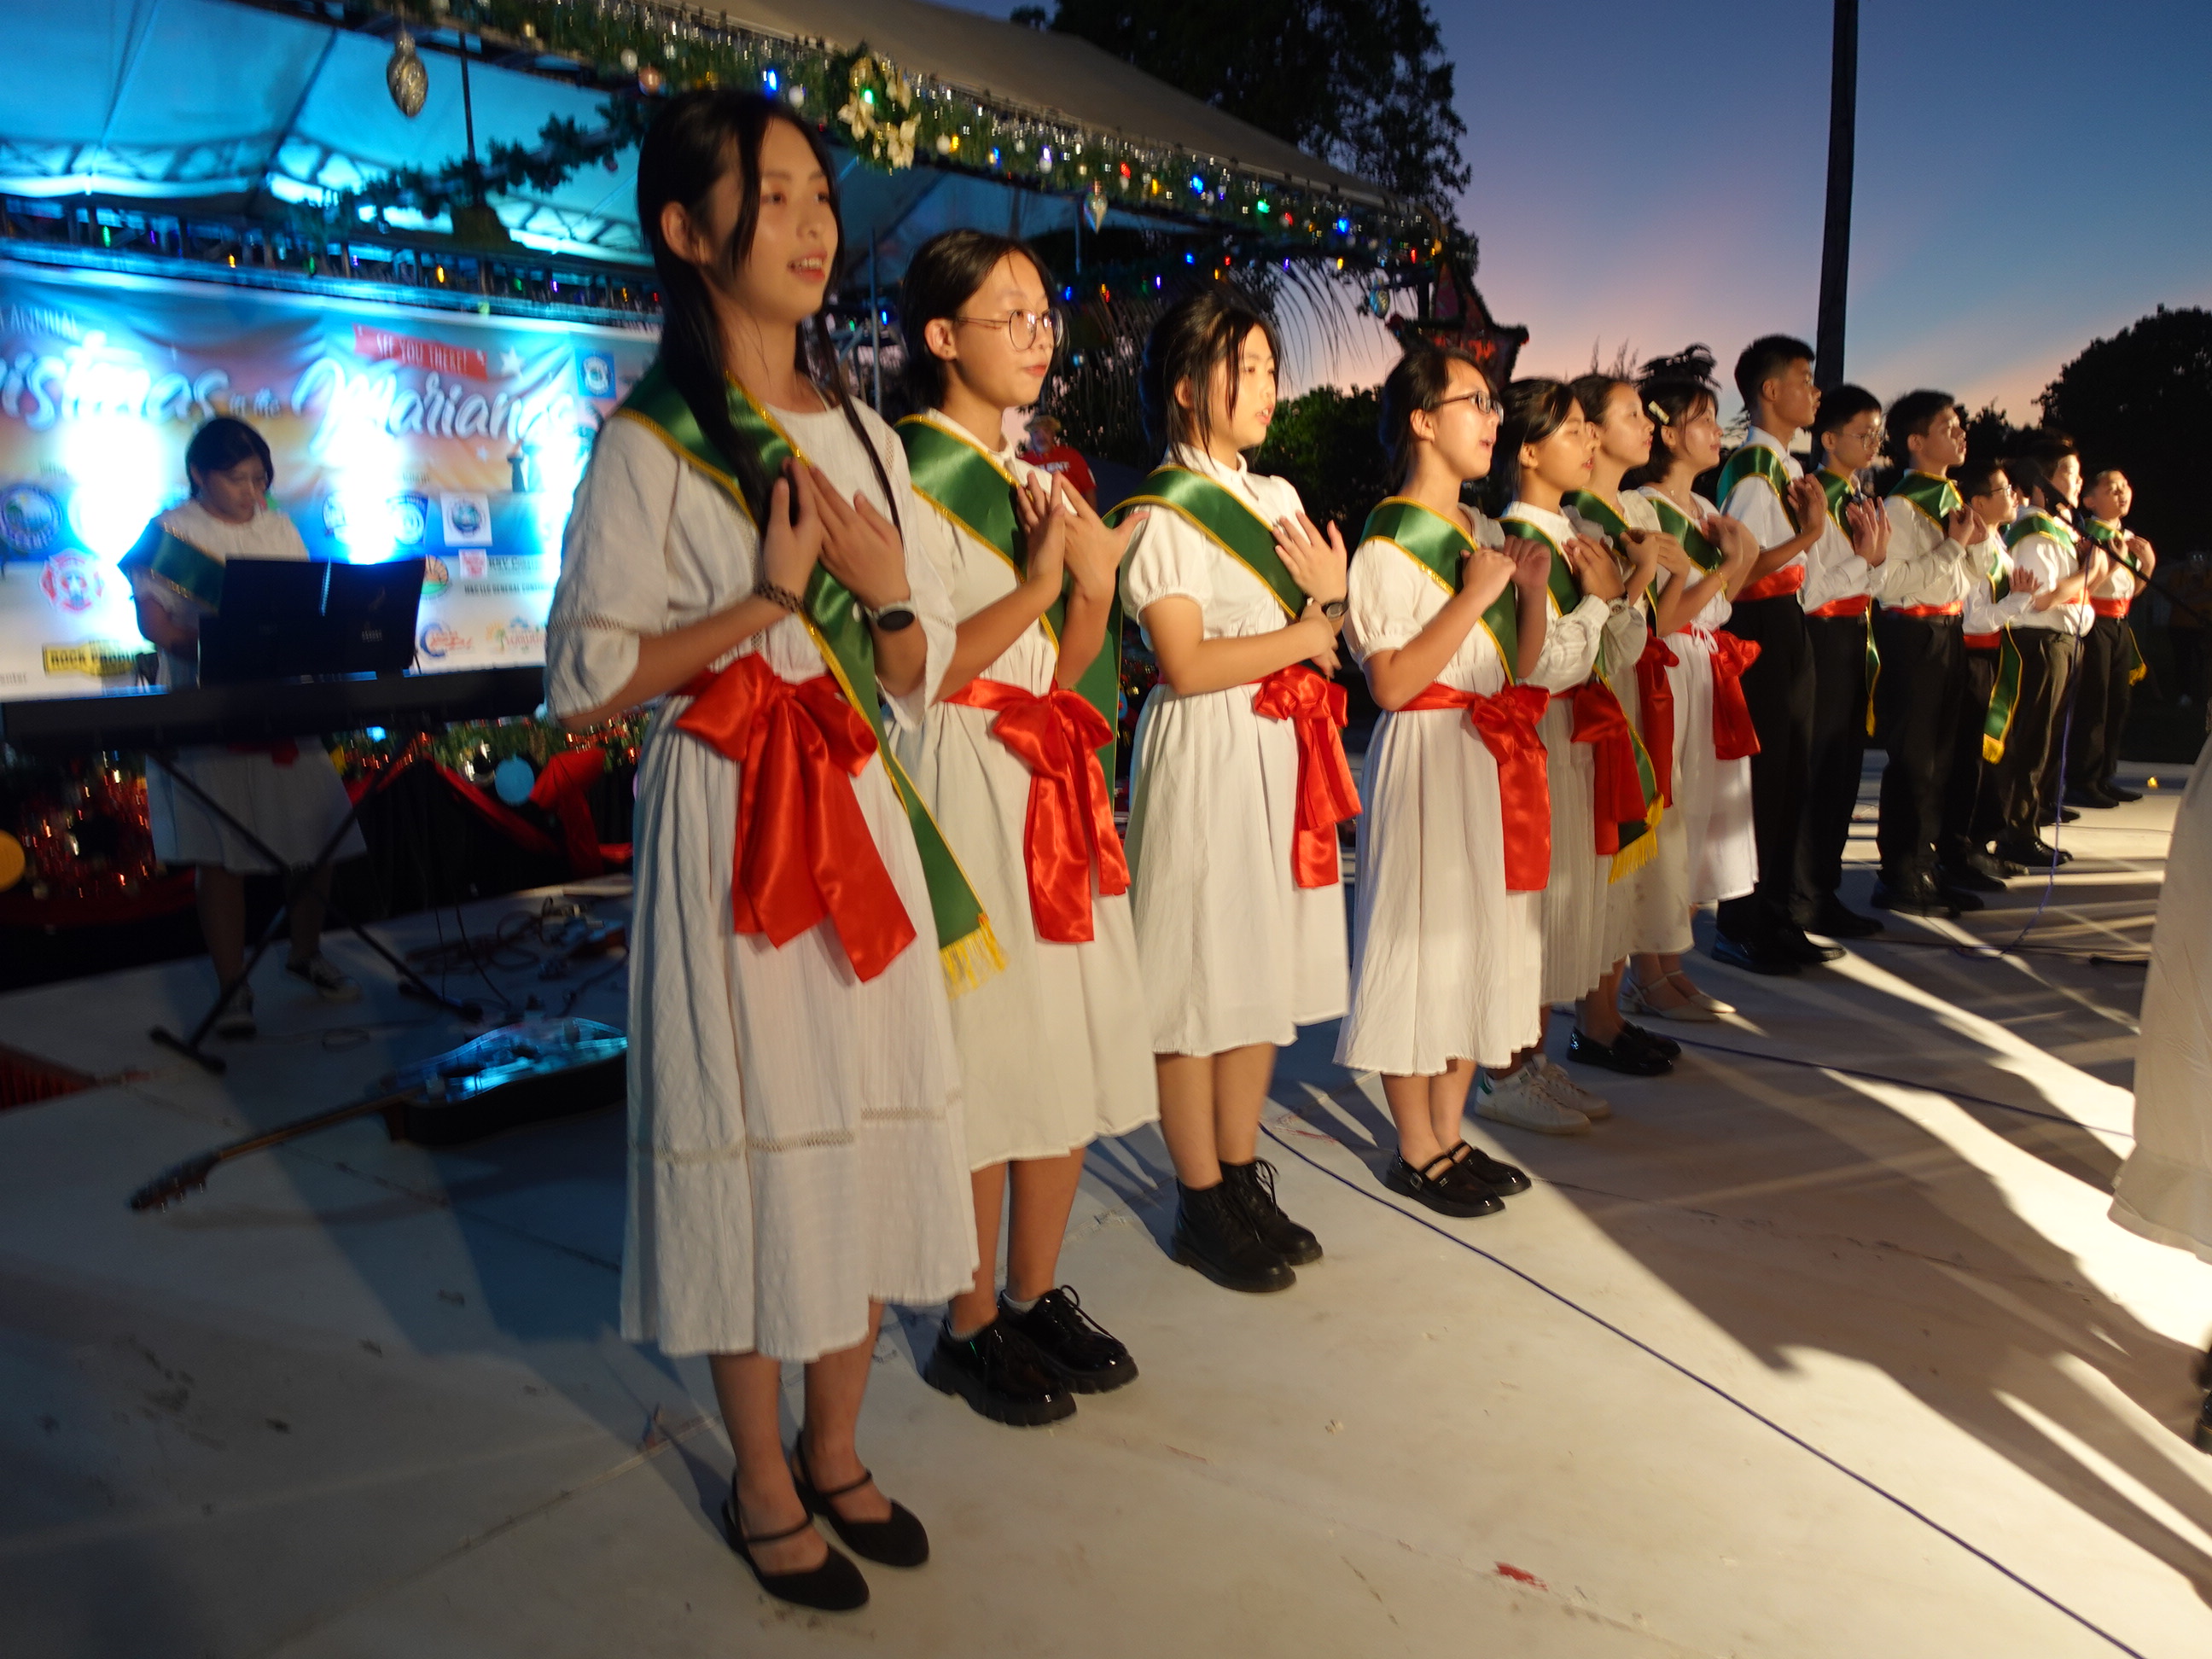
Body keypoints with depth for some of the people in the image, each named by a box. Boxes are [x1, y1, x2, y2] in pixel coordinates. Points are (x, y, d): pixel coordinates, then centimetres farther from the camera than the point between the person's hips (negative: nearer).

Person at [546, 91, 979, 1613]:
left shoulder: (861, 433, 12)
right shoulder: (647, 444, -5)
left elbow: (922, 673, 12)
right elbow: (586, 680, -9)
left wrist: (885, 587, -9)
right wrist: (768, 598, -16)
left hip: (865, 815, 6)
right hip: (728, 830, -5)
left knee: (873, 1127, 10)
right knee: (756, 1138, 3)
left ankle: (836, 1451, 30)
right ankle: (764, 1486, 24)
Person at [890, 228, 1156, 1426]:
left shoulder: (1039, 476, 16)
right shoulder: (910, 477, -7)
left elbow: (1066, 666, 13)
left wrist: (1097, 581, -5)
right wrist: (1039, 583, -20)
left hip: (1055, 779, 8)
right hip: (965, 781, -7)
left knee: (1074, 1042, 9)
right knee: (985, 1056, -1)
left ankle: (1039, 1293, 25)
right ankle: (973, 1325, 15)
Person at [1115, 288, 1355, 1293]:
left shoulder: (1277, 498, 15)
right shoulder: (1163, 514, -8)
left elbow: (1325, 636, 16)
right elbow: (1186, 663, -17)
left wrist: (1333, 598, -6)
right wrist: (1303, 636, -7)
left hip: (1283, 755, 8)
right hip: (1206, 758, -8)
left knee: (1267, 967, 11)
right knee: (1199, 979, -1)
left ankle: (1244, 1178, 24)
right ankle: (1202, 1206, 12)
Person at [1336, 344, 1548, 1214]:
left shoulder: (1482, 531, 14)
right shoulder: (1389, 544, -11)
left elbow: (1519, 664, 16)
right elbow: (1392, 684, -20)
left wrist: (1531, 590, -1)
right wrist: (1473, 596, -18)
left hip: (1495, 757, 9)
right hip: (1426, 759, -9)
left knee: (1483, 944, 12)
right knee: (1422, 944, -1)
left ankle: (1450, 1134, 25)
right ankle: (1417, 1151, 14)